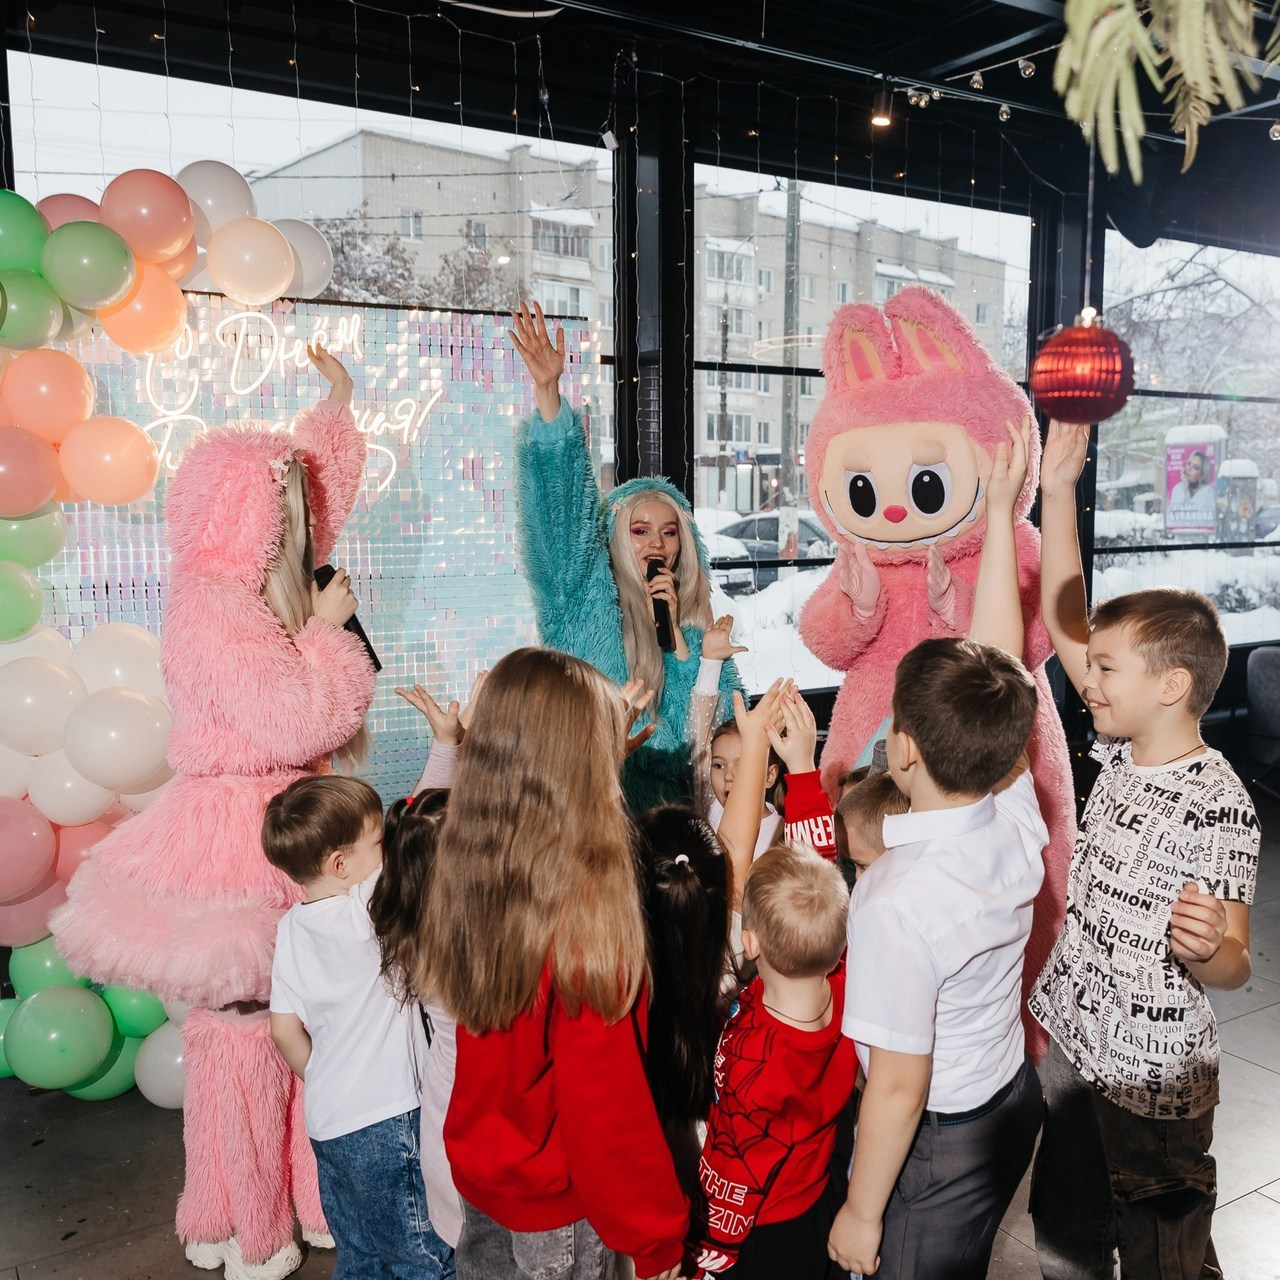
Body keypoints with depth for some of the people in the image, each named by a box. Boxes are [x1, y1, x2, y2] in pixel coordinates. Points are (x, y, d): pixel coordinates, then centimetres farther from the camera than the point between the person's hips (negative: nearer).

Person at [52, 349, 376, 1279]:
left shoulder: (269, 589, 9)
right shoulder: (209, 607, -18)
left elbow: (321, 481, 25)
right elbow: (294, 719, -25)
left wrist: (337, 402, 31)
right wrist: (325, 630, -13)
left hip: (288, 834, 9)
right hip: (235, 842, -9)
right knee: (242, 1035, 3)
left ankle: (299, 1200, 29)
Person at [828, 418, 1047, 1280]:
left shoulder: (899, 903, -35)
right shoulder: (1018, 821, -16)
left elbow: (898, 1089, -27)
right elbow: (1001, 659, -7)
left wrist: (861, 1210, -11)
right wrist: (1000, 516, -3)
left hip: (939, 1141, -7)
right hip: (1013, 1101, 7)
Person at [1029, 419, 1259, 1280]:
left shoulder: (1218, 806, -23)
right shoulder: (1125, 750, -3)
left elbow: (1234, 964, -20)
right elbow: (1065, 621, -2)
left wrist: (1210, 950, -45)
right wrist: (1058, 491, -6)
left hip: (1153, 1079, -7)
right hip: (1072, 1040, 7)